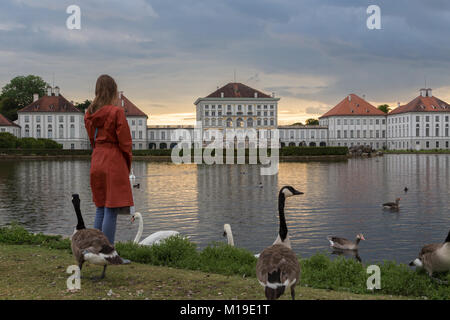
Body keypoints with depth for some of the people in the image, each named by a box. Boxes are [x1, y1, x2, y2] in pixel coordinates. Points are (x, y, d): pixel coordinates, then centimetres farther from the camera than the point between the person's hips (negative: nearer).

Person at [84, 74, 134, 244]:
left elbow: (92, 139, 14)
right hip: (114, 162, -7)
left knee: (100, 209, 14)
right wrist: (128, 165, 2)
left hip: (96, 162, 7)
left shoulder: (89, 114, 8)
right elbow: (125, 142, -10)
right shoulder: (117, 112, -11)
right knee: (111, 211, -4)